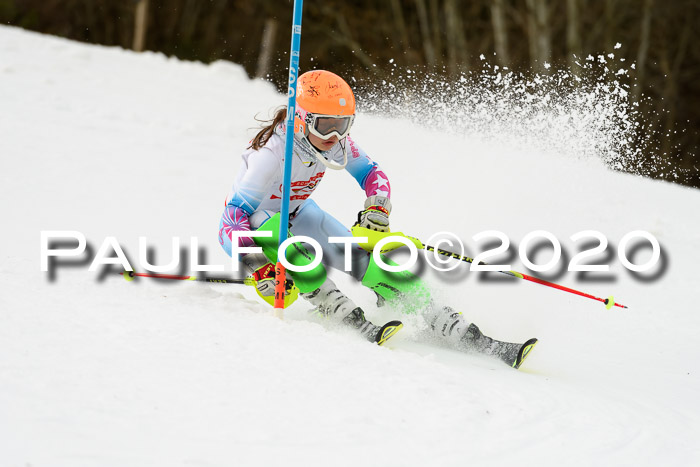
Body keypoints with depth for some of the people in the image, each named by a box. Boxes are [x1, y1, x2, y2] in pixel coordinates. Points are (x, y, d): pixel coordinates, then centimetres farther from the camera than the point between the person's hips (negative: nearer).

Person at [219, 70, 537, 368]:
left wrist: (376, 208, -23)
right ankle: (355, 325, -36)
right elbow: (230, 222, -37)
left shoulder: (336, 139, -18)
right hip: (254, 223, -5)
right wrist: (260, 268, -49)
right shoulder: (270, 155, -36)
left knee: (376, 264, -9)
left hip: (298, 214, 5)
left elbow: (373, 174, -2)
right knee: (280, 234, -40)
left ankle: (465, 335, -9)